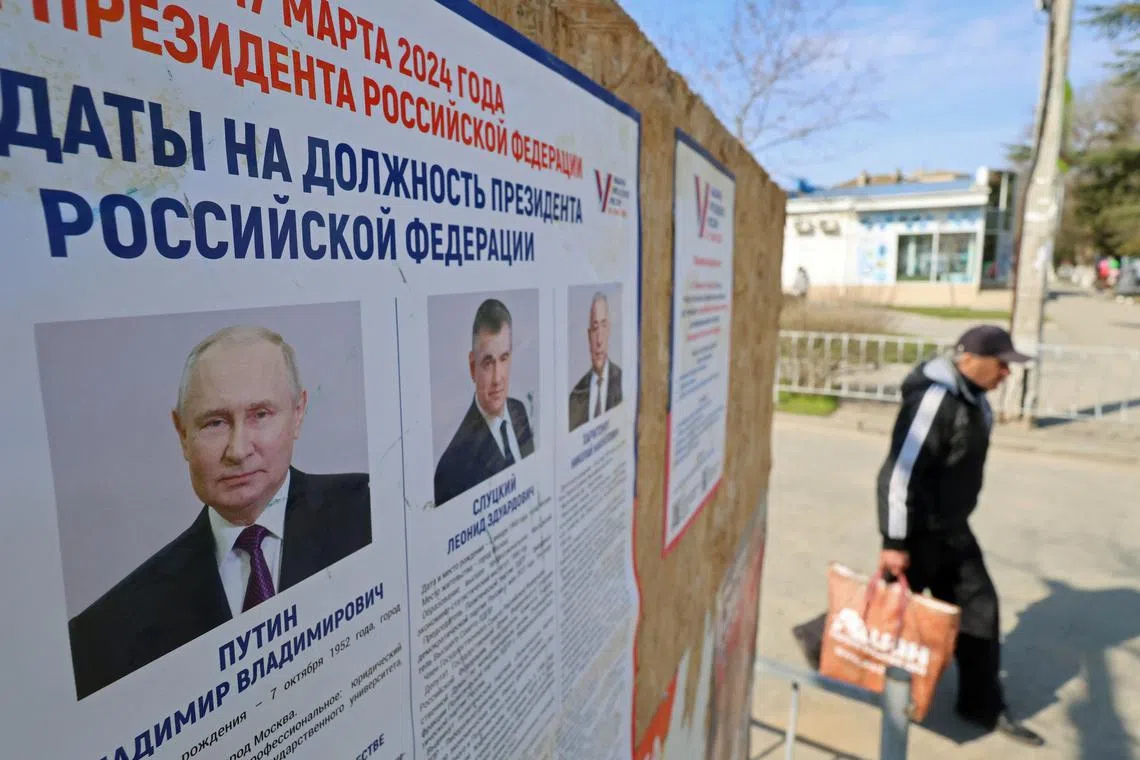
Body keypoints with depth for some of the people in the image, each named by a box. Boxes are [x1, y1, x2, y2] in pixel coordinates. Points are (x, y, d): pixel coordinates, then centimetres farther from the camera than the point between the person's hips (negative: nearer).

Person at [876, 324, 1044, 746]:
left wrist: (951, 524, 21)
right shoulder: (934, 398, -25)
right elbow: (900, 472, -27)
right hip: (920, 530, -9)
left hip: (950, 528, 9)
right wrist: (895, 542, -25)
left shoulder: (973, 398, 6)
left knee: (978, 607, 14)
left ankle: (983, 706, 30)